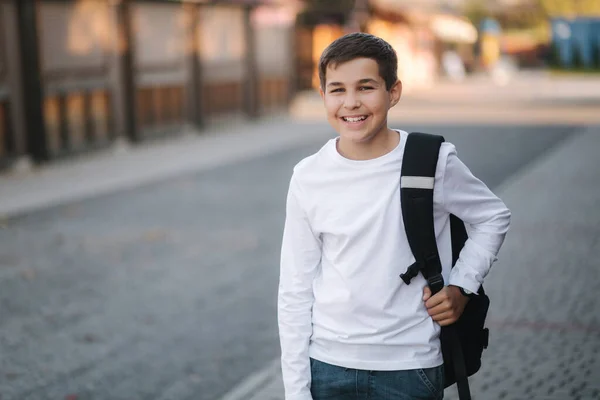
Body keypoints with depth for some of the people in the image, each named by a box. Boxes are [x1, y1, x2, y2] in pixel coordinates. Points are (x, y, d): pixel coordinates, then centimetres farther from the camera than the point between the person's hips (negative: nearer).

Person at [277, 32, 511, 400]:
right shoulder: (309, 178, -5)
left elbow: (494, 217, 9)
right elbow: (295, 293, 0)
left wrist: (461, 287, -4)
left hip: (410, 369, -1)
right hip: (327, 368, 1)